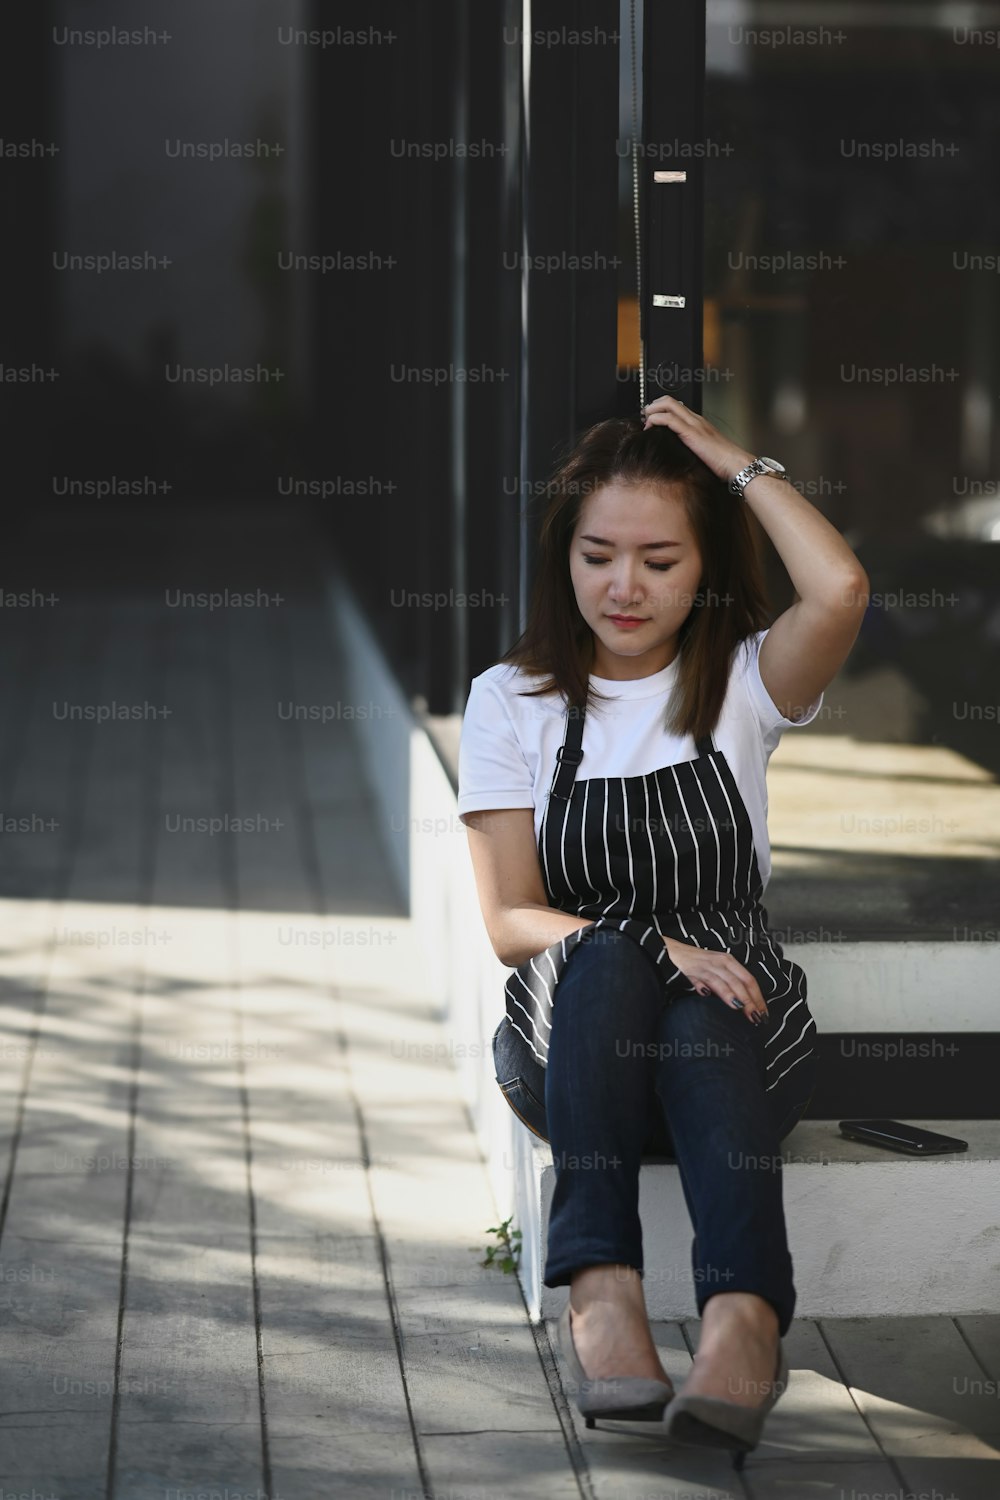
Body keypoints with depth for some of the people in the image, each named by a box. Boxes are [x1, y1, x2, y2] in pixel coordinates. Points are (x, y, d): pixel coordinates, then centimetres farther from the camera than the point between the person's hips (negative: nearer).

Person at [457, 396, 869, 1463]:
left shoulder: (741, 683, 7)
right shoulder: (511, 701, 7)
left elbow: (841, 591, -17)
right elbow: (509, 922, -2)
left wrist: (734, 460, -3)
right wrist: (655, 949, -20)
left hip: (736, 1034, 0)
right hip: (567, 1042, 0)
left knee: (701, 1005, -36)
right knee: (605, 960, -34)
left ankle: (744, 1314, -57)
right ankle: (601, 1287, -47)